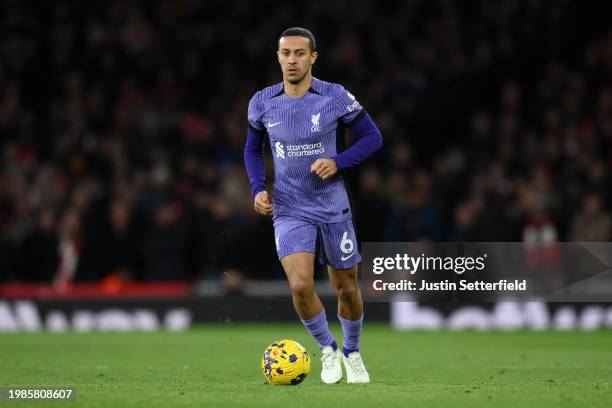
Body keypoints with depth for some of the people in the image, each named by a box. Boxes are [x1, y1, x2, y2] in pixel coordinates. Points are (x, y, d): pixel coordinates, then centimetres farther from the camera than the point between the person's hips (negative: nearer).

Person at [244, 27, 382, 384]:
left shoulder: (336, 97, -10)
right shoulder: (262, 103, -2)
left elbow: (373, 137, -1)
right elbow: (253, 150, 14)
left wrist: (338, 162, -17)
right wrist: (258, 189, -2)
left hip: (334, 209, 0)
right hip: (289, 211, 0)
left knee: (347, 288, 10)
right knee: (301, 286, -18)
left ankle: (352, 353, 37)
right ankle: (327, 348, 8)